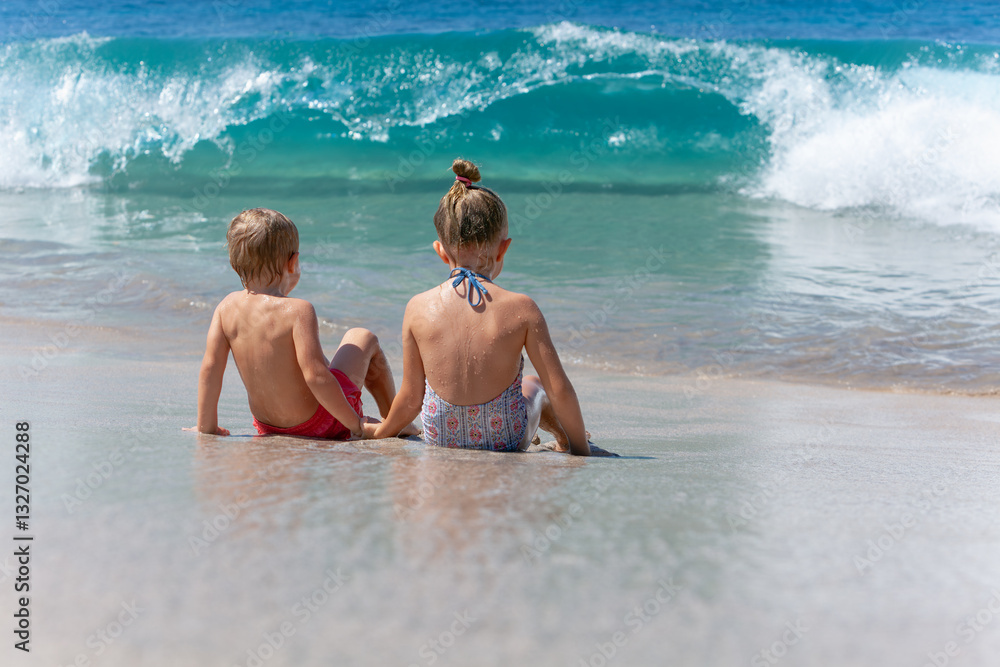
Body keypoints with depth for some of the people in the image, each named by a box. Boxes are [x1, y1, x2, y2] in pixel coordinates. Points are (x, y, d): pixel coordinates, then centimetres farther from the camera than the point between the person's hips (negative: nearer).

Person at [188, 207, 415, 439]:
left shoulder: (227, 307, -9)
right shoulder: (298, 311, -26)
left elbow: (210, 366, -9)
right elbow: (316, 376, -30)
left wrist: (207, 427, 0)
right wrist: (356, 425, -20)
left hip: (267, 425, 6)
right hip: (317, 424, -6)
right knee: (363, 338, 15)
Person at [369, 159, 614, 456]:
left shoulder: (418, 308, -14)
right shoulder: (521, 309, -19)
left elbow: (411, 397, -7)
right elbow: (560, 390, -15)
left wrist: (382, 431, 13)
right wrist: (581, 449, 0)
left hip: (439, 440, 2)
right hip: (507, 441, -2)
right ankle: (562, 441, 59)